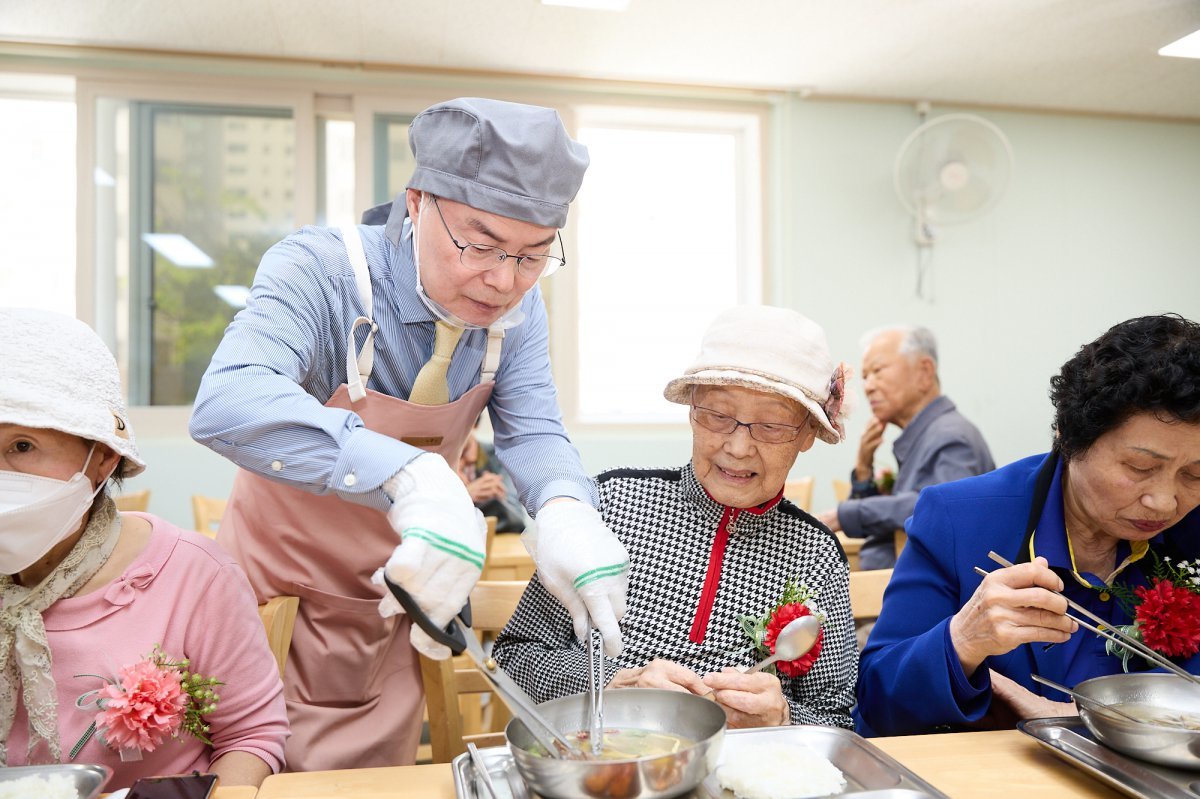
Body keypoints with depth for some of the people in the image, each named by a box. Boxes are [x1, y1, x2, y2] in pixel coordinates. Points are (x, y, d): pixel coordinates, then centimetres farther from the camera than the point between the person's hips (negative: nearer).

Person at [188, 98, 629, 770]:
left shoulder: (516, 307, -12)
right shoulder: (321, 270, -28)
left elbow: (533, 433, -13)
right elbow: (228, 404, -43)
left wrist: (563, 509, -37)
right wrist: (410, 477, -58)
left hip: (393, 596, 4)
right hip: (276, 578, -3)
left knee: (373, 778, 18)